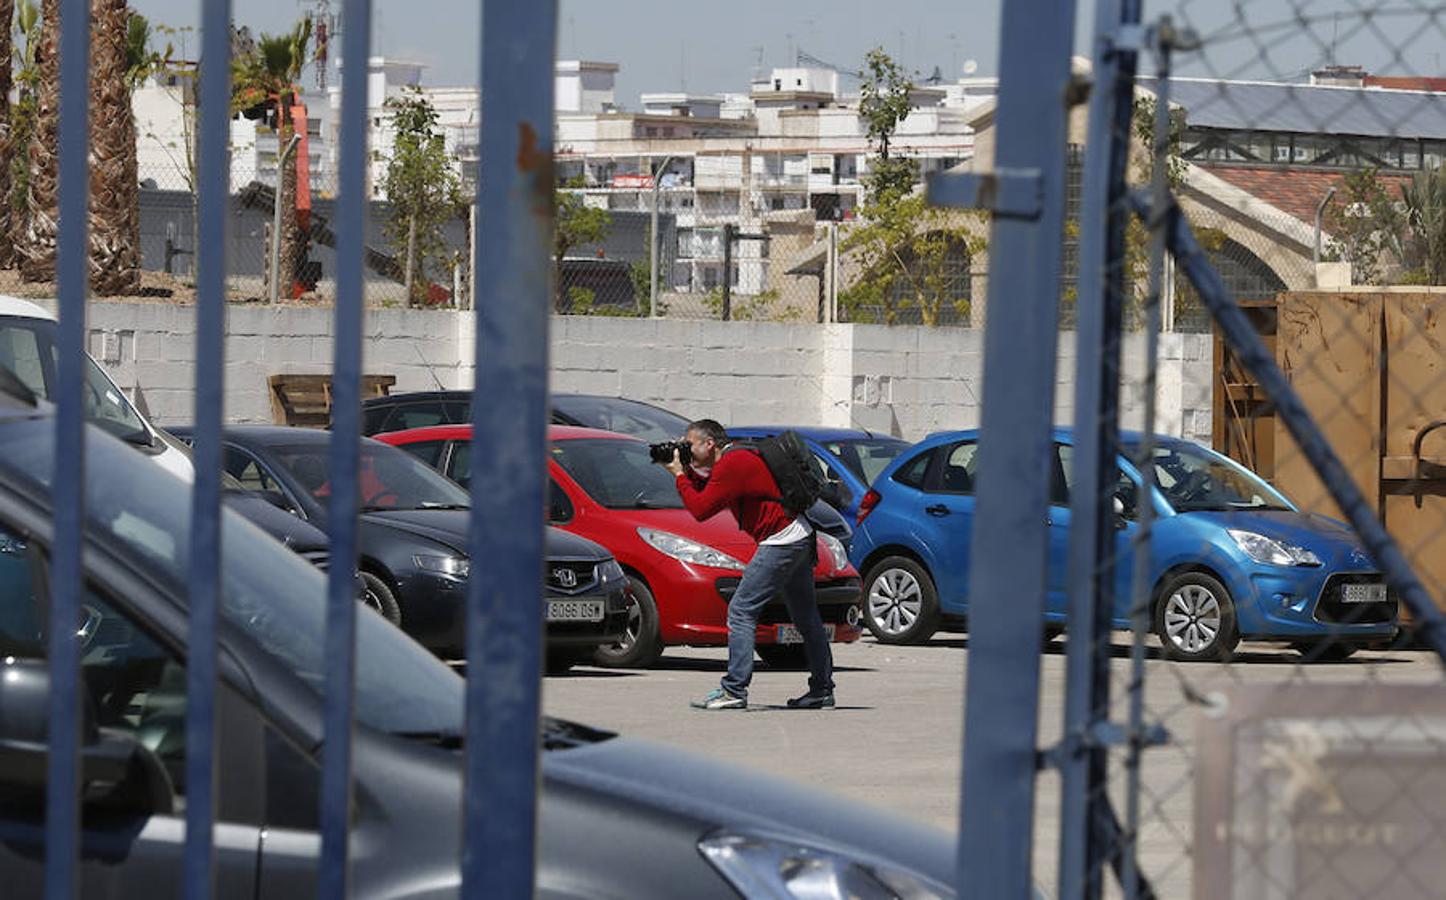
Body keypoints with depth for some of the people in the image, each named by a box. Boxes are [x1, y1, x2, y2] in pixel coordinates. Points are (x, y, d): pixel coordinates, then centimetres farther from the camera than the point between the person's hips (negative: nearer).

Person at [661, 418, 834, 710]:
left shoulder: (731, 465, -14)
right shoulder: (737, 460, 17)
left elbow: (700, 509, -18)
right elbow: (704, 495, 25)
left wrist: (680, 475, -6)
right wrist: (687, 471, 11)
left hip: (781, 541, -11)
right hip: (799, 537, 11)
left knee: (741, 611, -10)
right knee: (806, 618, 15)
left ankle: (734, 690, -15)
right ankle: (822, 690, 21)